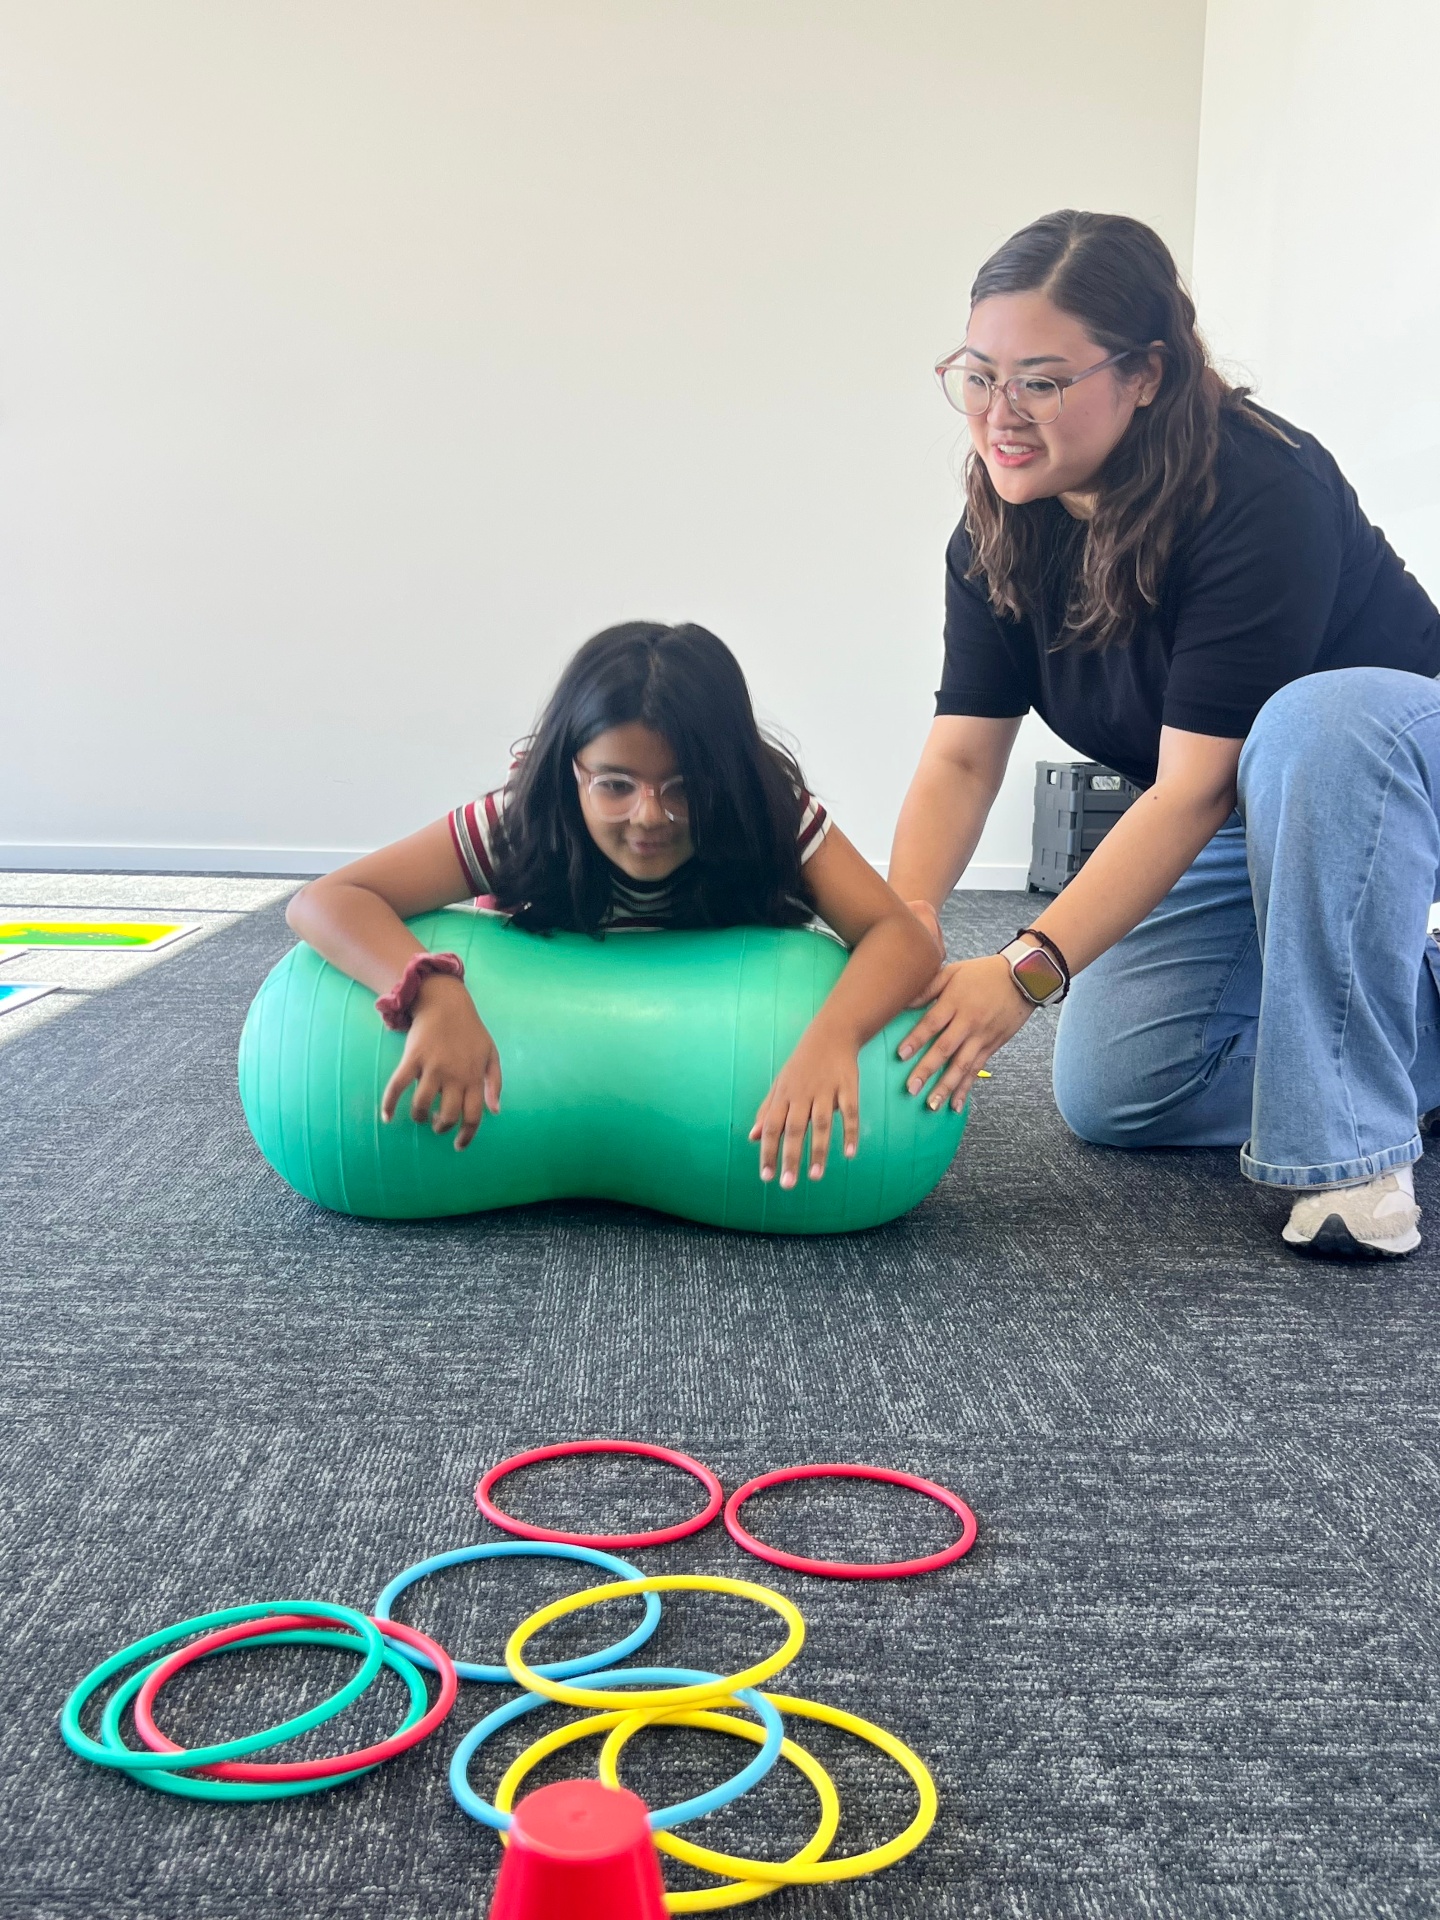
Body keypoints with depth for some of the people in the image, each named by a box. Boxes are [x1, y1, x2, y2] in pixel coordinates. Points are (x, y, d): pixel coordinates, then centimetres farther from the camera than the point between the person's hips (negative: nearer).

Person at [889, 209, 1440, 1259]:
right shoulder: (1001, 531, -11)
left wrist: (1028, 967, -42)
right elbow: (961, 755, -15)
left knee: (1312, 723, -42)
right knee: (1111, 1094, -3)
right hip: (1246, 818, 7)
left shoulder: (1262, 492, -32)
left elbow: (1196, 783, -36)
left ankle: (1353, 1153, -29)